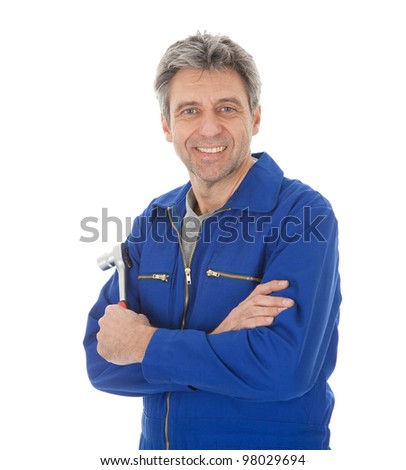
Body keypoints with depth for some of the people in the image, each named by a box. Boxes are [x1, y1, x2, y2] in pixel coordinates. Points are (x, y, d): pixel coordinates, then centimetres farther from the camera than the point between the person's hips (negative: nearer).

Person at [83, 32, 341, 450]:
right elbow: (101, 361, -6)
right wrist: (216, 343, -22)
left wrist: (144, 343, -19)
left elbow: (285, 367, -28)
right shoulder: (153, 221, 0)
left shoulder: (303, 216, -16)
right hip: (159, 449, 5)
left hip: (272, 452, -4)